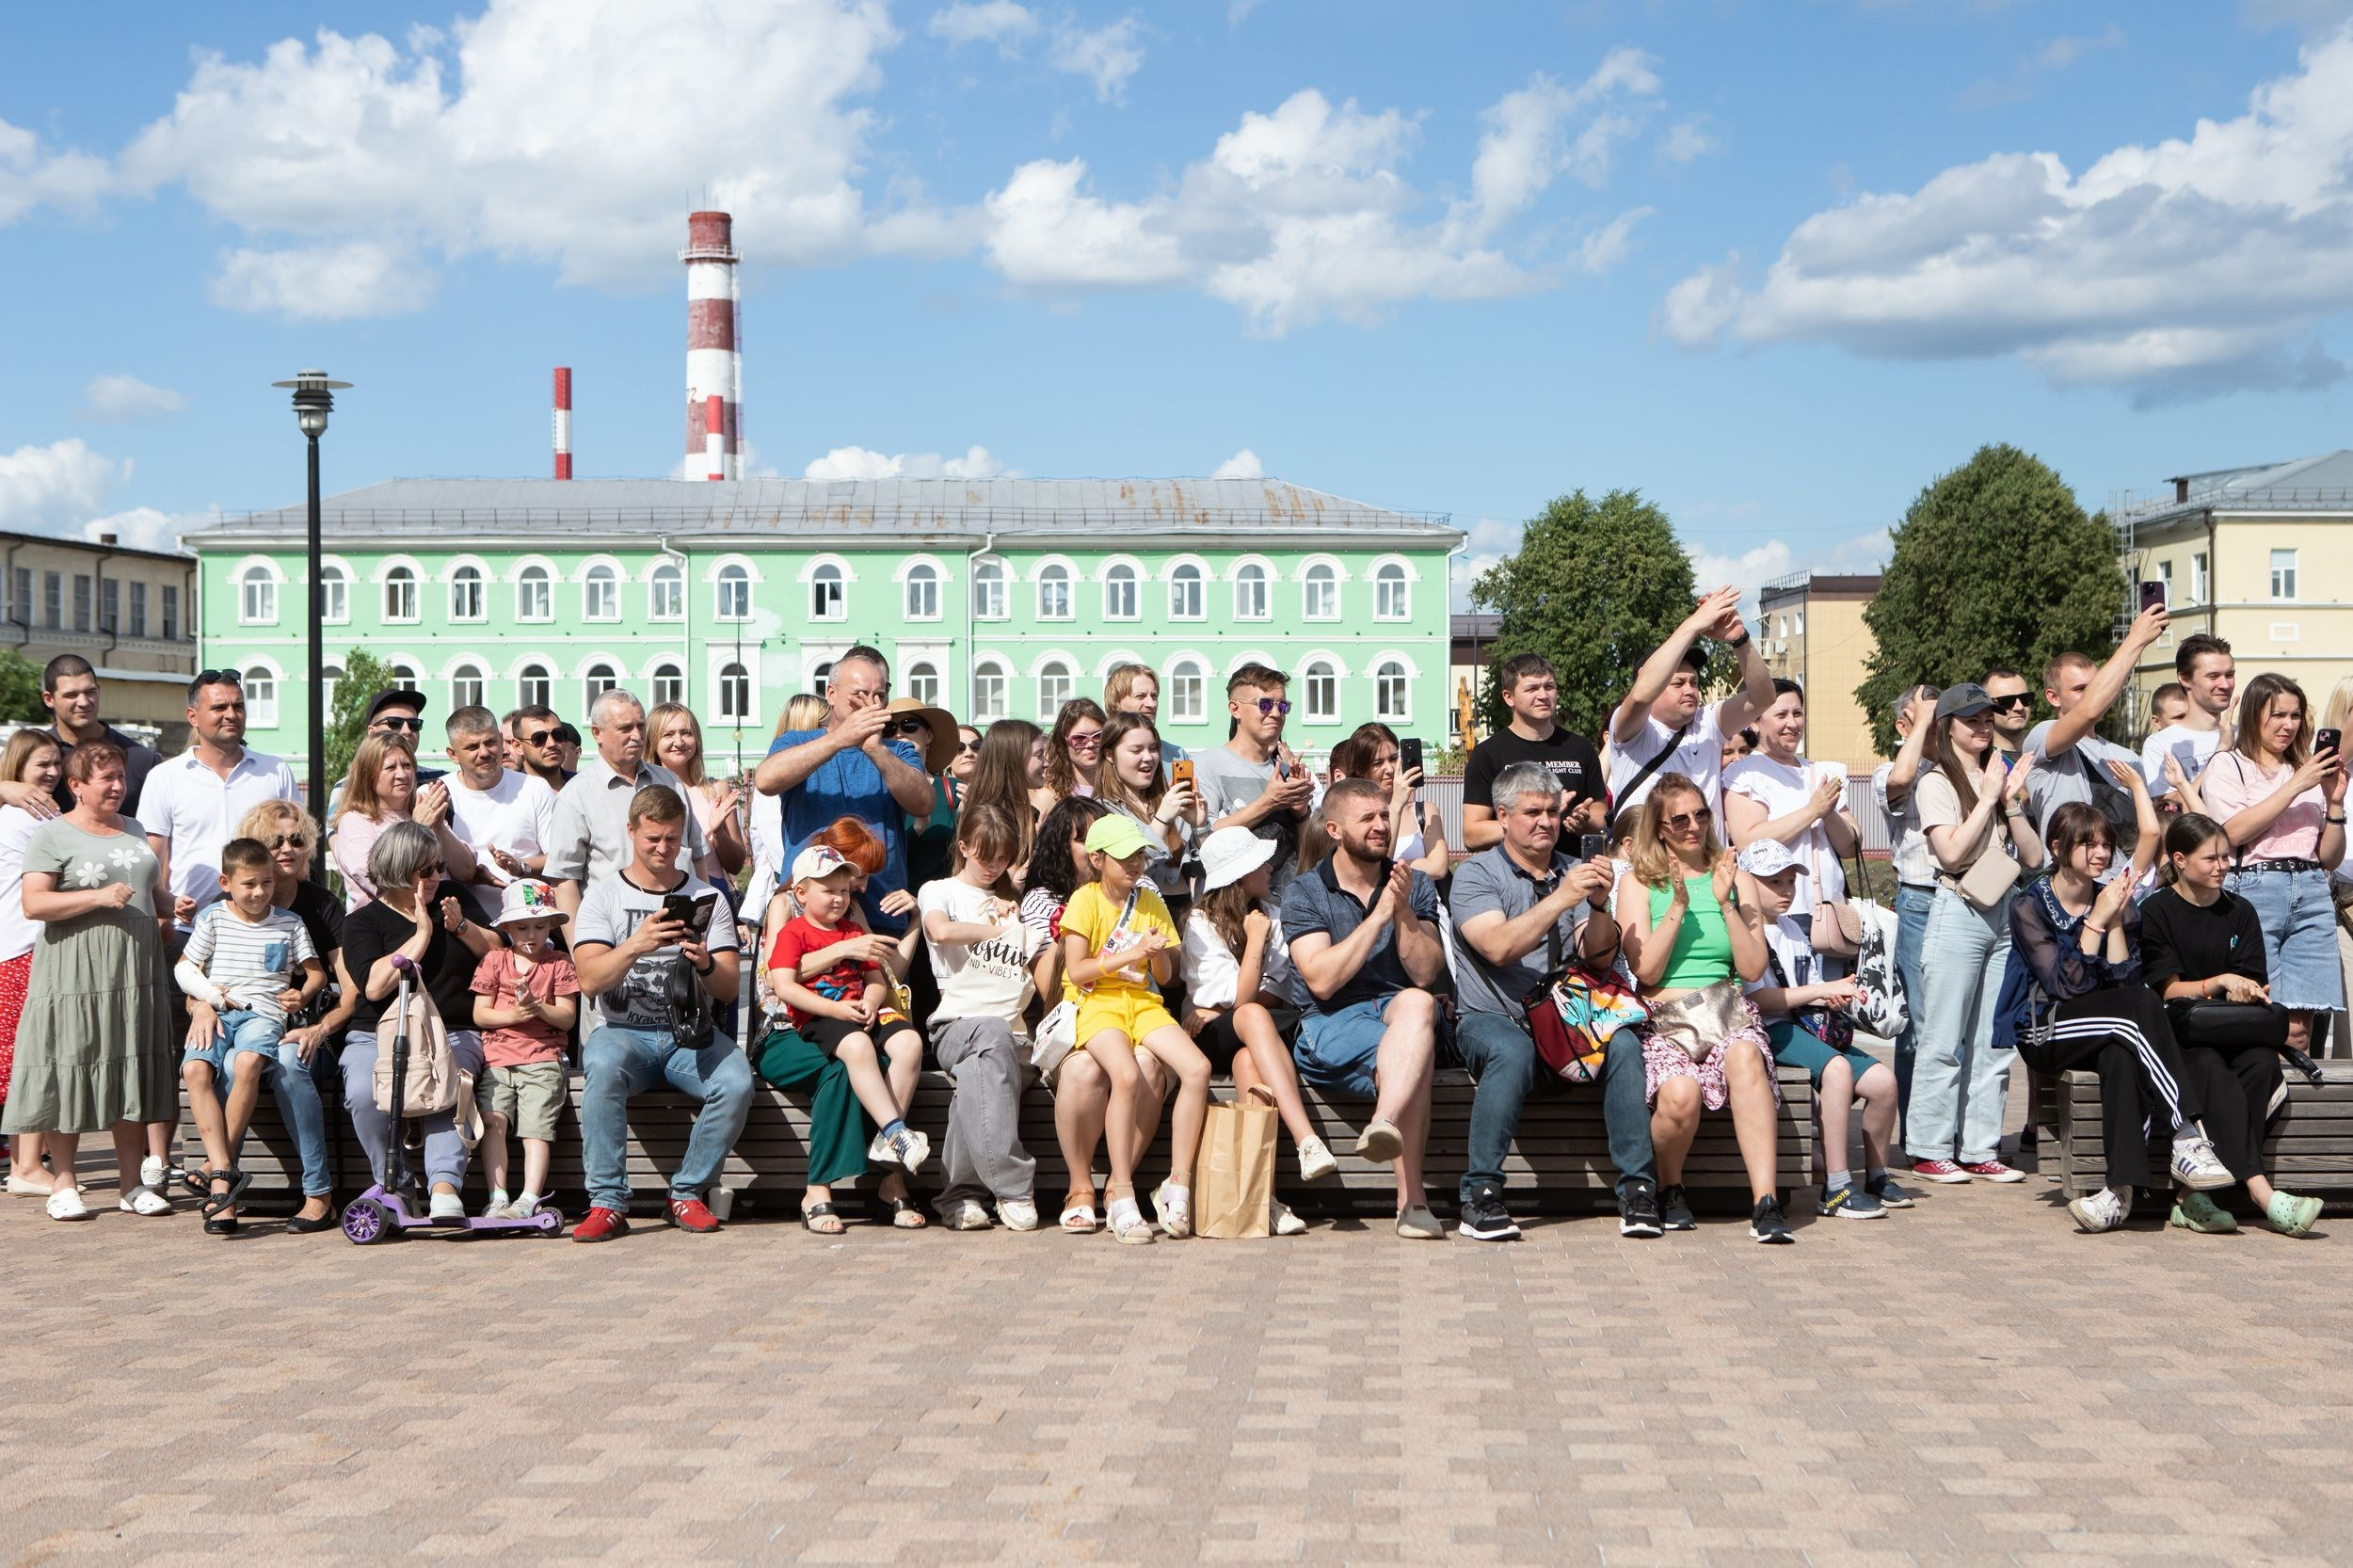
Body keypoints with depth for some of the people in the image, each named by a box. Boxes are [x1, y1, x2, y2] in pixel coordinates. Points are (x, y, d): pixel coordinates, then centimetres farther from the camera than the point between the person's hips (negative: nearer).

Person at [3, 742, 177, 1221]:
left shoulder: (136, 831, 18)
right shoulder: (52, 835, -2)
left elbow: (155, 891, 29)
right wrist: (98, 897, -19)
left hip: (136, 972, 5)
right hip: (74, 976, -5)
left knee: (132, 1072, 5)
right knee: (69, 1073, -3)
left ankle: (134, 1185, 9)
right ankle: (63, 1186, 5)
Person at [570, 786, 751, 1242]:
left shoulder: (707, 897, 11)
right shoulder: (604, 894, 6)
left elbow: (729, 990, 3)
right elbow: (590, 980, -9)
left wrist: (706, 965, -20)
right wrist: (636, 945, -27)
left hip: (690, 1033, 2)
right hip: (624, 1030, -1)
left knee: (737, 1084, -29)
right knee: (604, 1066, -37)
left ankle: (687, 1194, -9)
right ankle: (607, 1203, -28)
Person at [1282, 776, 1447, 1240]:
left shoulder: (1416, 887, 14)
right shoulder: (1304, 893, 6)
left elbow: (1425, 975, 1)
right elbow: (1322, 981, -10)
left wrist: (1403, 911, -13)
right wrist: (1379, 915, -11)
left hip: (1400, 1011, 2)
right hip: (1333, 1025, -2)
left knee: (1417, 1004, -38)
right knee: (1413, 1054, -35)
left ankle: (1384, 1125, -57)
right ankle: (1411, 1197, -39)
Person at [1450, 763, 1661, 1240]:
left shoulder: (1573, 871, 14)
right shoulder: (1476, 874, 1)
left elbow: (1600, 959, 2)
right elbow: (1498, 948, -18)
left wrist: (1599, 905, -17)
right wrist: (1561, 898, -25)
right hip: (1492, 1018, -4)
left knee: (1623, 1043, -26)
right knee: (1512, 1051, -37)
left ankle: (1638, 1188, -22)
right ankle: (1481, 1195, -29)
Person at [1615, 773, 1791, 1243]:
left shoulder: (1737, 881, 16)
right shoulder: (1638, 885, 10)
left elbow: (1753, 969, 5)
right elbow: (1646, 971, -2)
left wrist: (1725, 903, -3)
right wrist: (1678, 907, -8)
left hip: (1728, 1014, 2)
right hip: (1665, 1020, -2)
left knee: (1745, 1056, -37)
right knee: (1681, 1093, -35)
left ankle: (1765, 1201, -41)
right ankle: (1670, 1189, -2)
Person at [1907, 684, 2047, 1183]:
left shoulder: (1999, 777, 16)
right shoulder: (1938, 782, -3)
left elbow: (2033, 856, 9)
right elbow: (1951, 851, -16)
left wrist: (2012, 800, -2)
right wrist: (1988, 799, -10)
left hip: (2002, 915, 7)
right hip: (1958, 913, -6)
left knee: (1994, 1043, 6)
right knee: (1943, 1041, -5)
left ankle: (1979, 1149, 11)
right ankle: (1929, 1151, 1)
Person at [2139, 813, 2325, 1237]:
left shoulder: (2240, 912, 16)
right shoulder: (2156, 911, 3)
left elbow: (2252, 986, 11)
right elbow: (2168, 989, -4)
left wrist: (2248, 994, -13)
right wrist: (2221, 982, -18)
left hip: (2233, 1033, 4)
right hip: (2175, 1034, -4)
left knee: (2262, 1062, -30)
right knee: (2210, 1069, -35)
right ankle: (2262, 1193, -47)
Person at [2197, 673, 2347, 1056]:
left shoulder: (2309, 772, 21)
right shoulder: (2227, 765, 8)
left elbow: (2330, 858, 18)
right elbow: (2234, 831, -10)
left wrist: (2335, 801, 3)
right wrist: (2295, 787, -8)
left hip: (2312, 892, 4)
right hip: (2255, 890, -4)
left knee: (2298, 1030, -4)